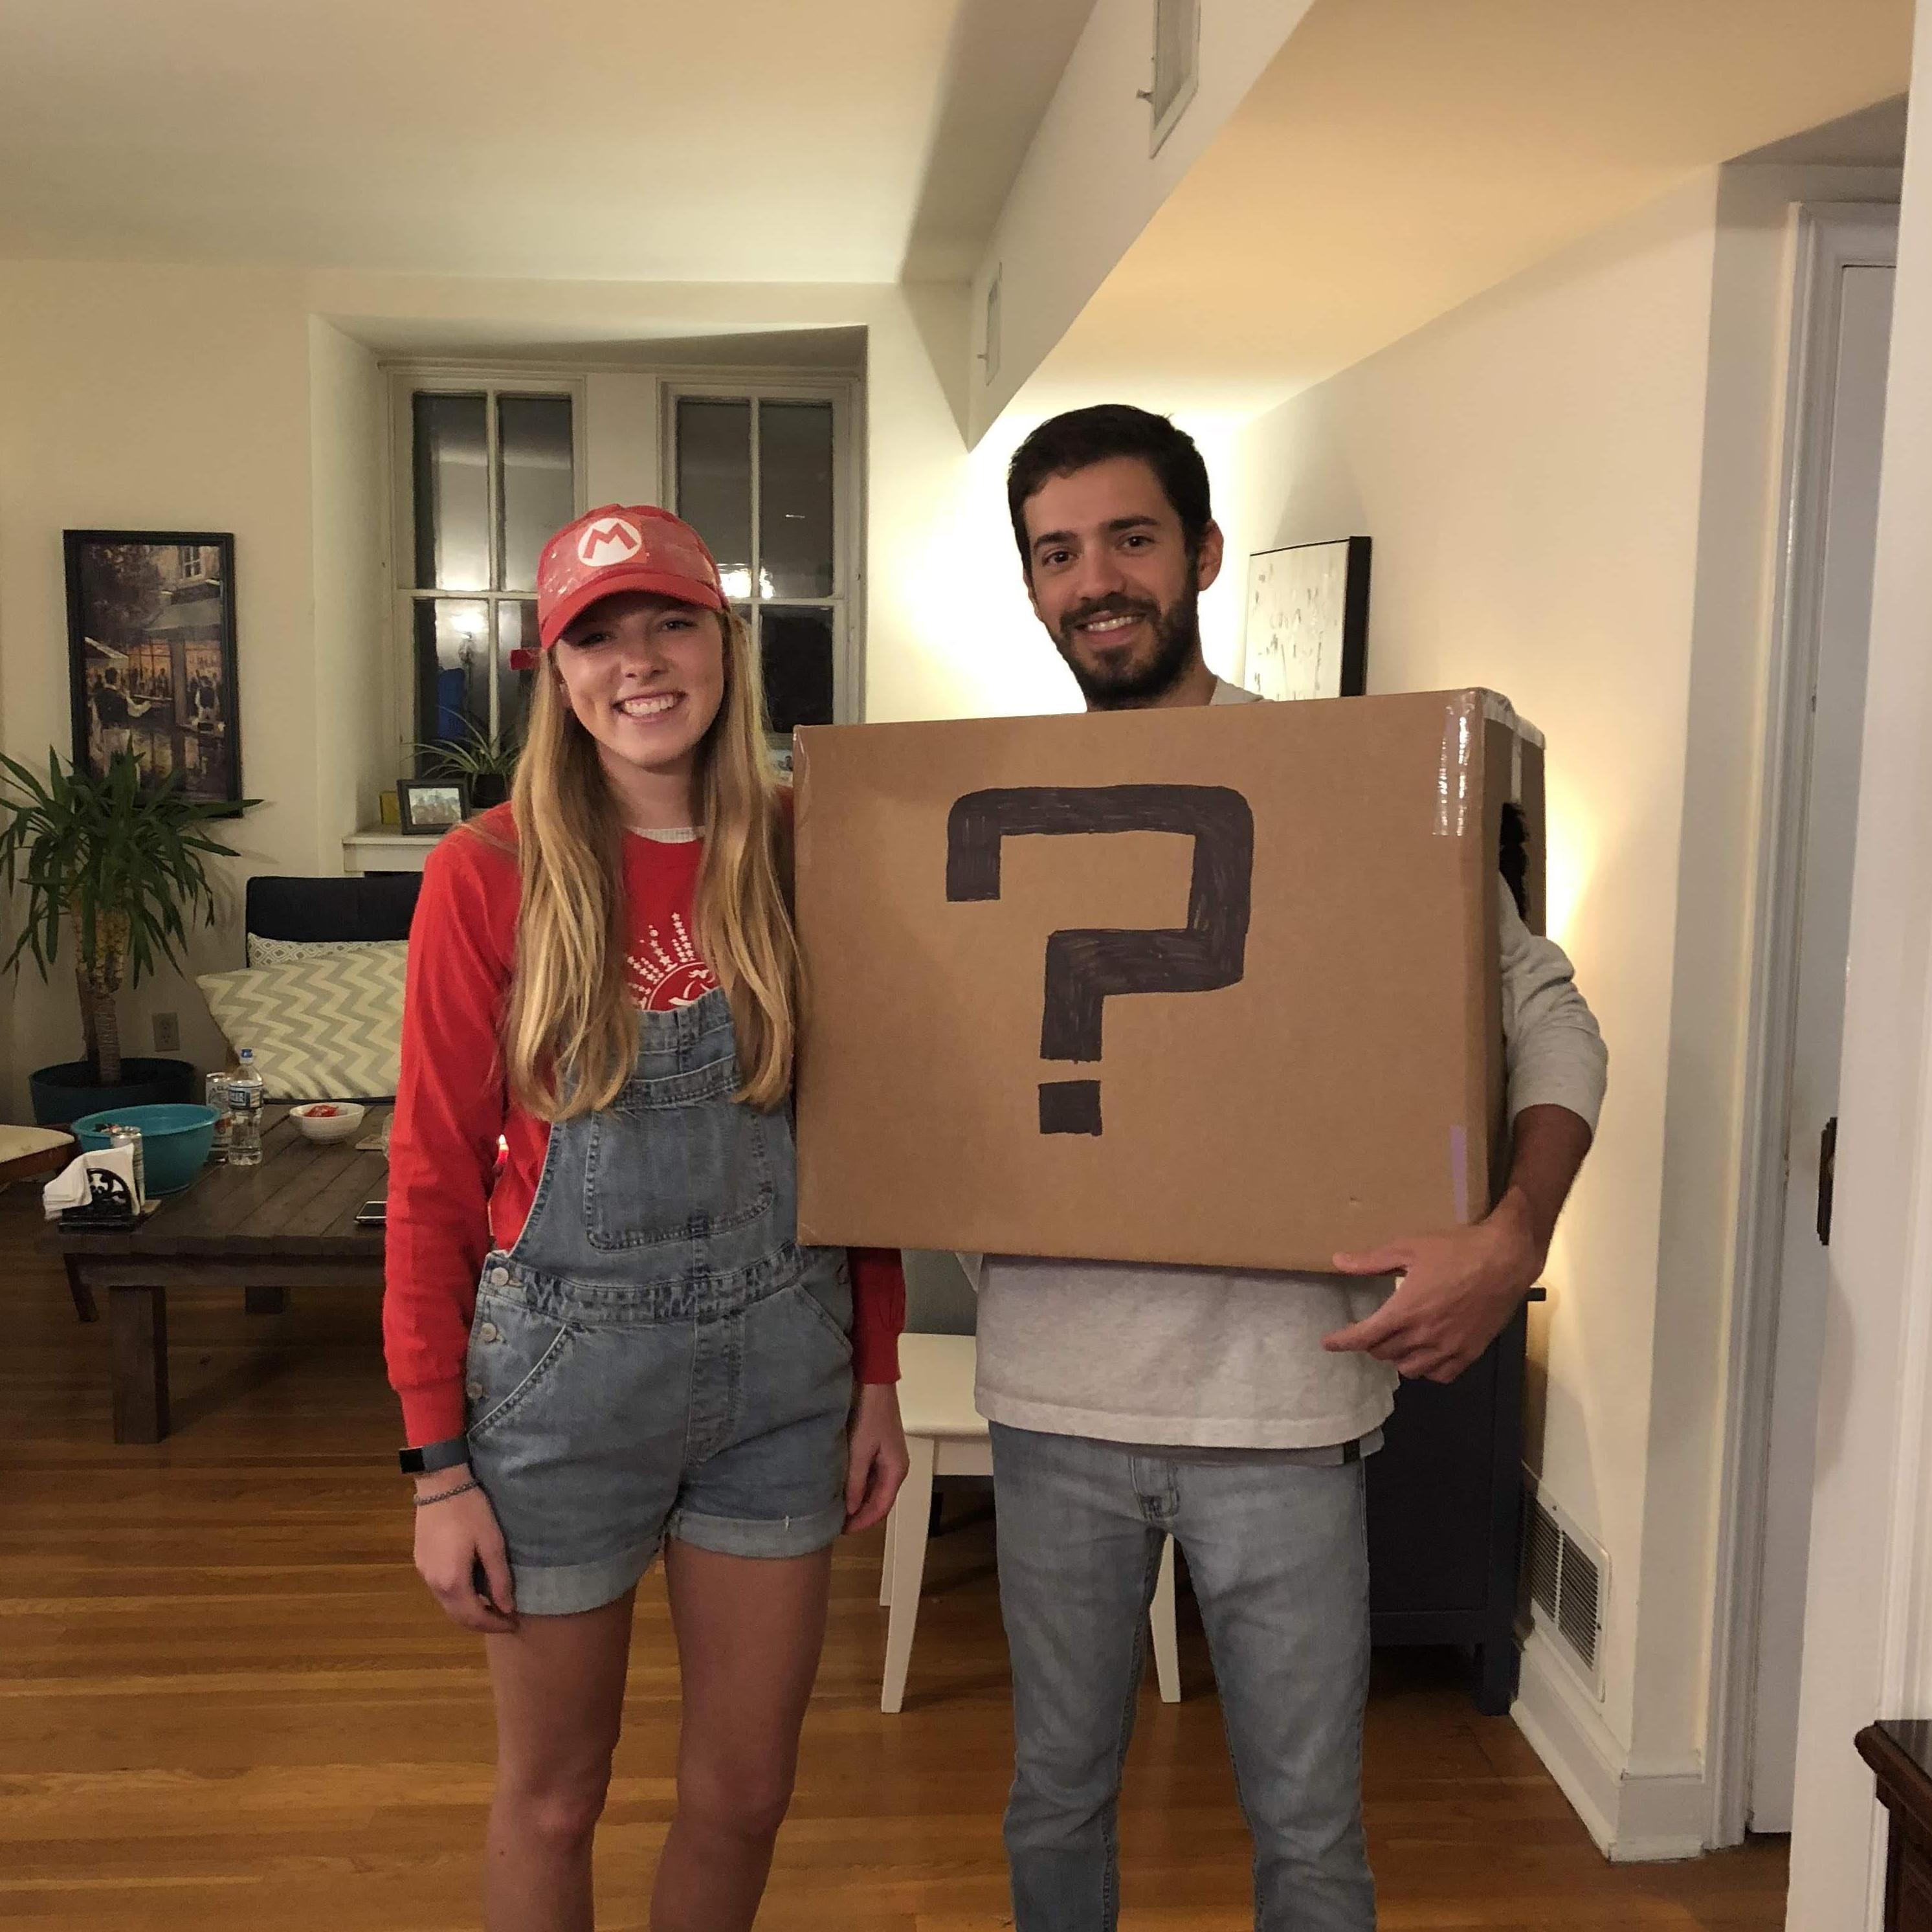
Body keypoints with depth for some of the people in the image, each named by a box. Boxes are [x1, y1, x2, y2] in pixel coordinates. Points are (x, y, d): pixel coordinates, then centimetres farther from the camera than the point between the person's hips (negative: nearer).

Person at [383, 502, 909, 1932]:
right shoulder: (493, 873, -8)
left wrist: (880, 1380, 5)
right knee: (554, 1795, 16)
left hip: (784, 1368, 3)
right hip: (564, 1369, -2)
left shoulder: (800, 856, -1)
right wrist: (438, 1463, -6)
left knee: (748, 1789, 16)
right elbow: (435, 1174, -6)